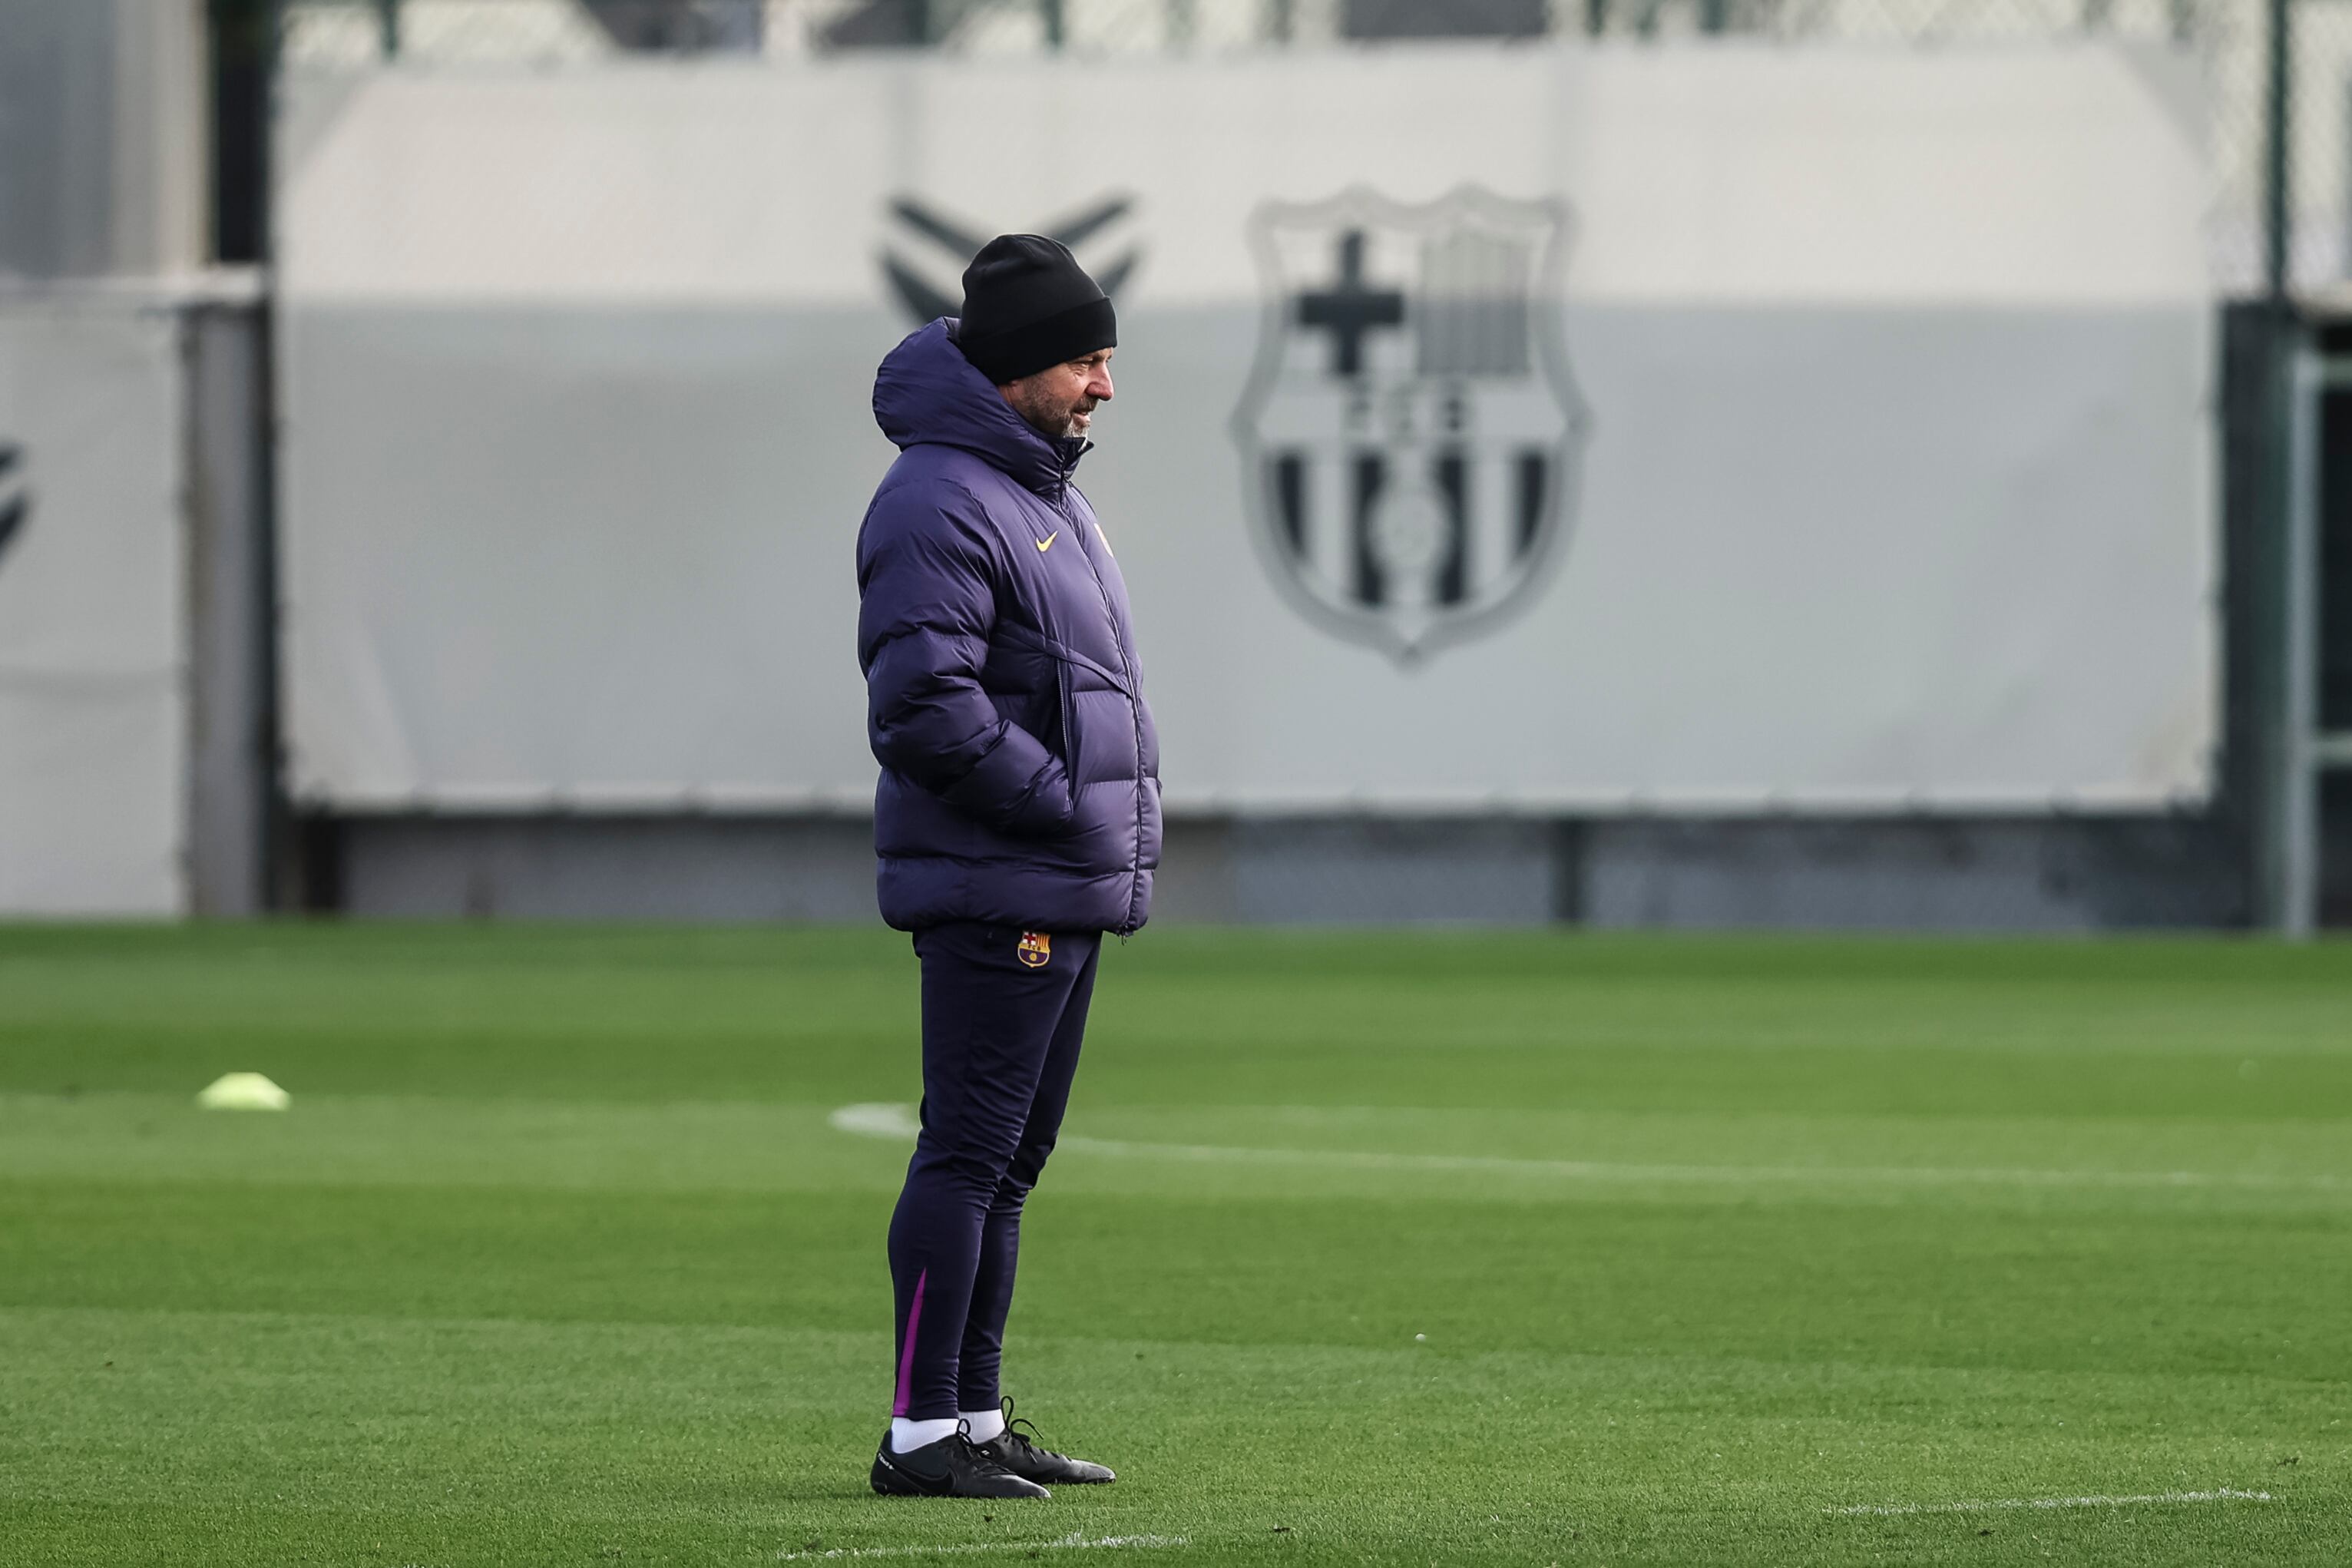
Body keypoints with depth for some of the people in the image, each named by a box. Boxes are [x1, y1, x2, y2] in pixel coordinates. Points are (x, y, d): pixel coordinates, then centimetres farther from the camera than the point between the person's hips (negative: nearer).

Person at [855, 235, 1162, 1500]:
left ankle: (976, 1417, 19)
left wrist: (1120, 828, 11)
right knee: (969, 1150, -9)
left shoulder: (1043, 491, 18)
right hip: (996, 893, -10)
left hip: (1067, 891, 10)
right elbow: (927, 707, -24)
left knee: (1009, 1159, 13)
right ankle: (922, 1434, -8)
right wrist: (1065, 807, -18)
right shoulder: (941, 505, -15)